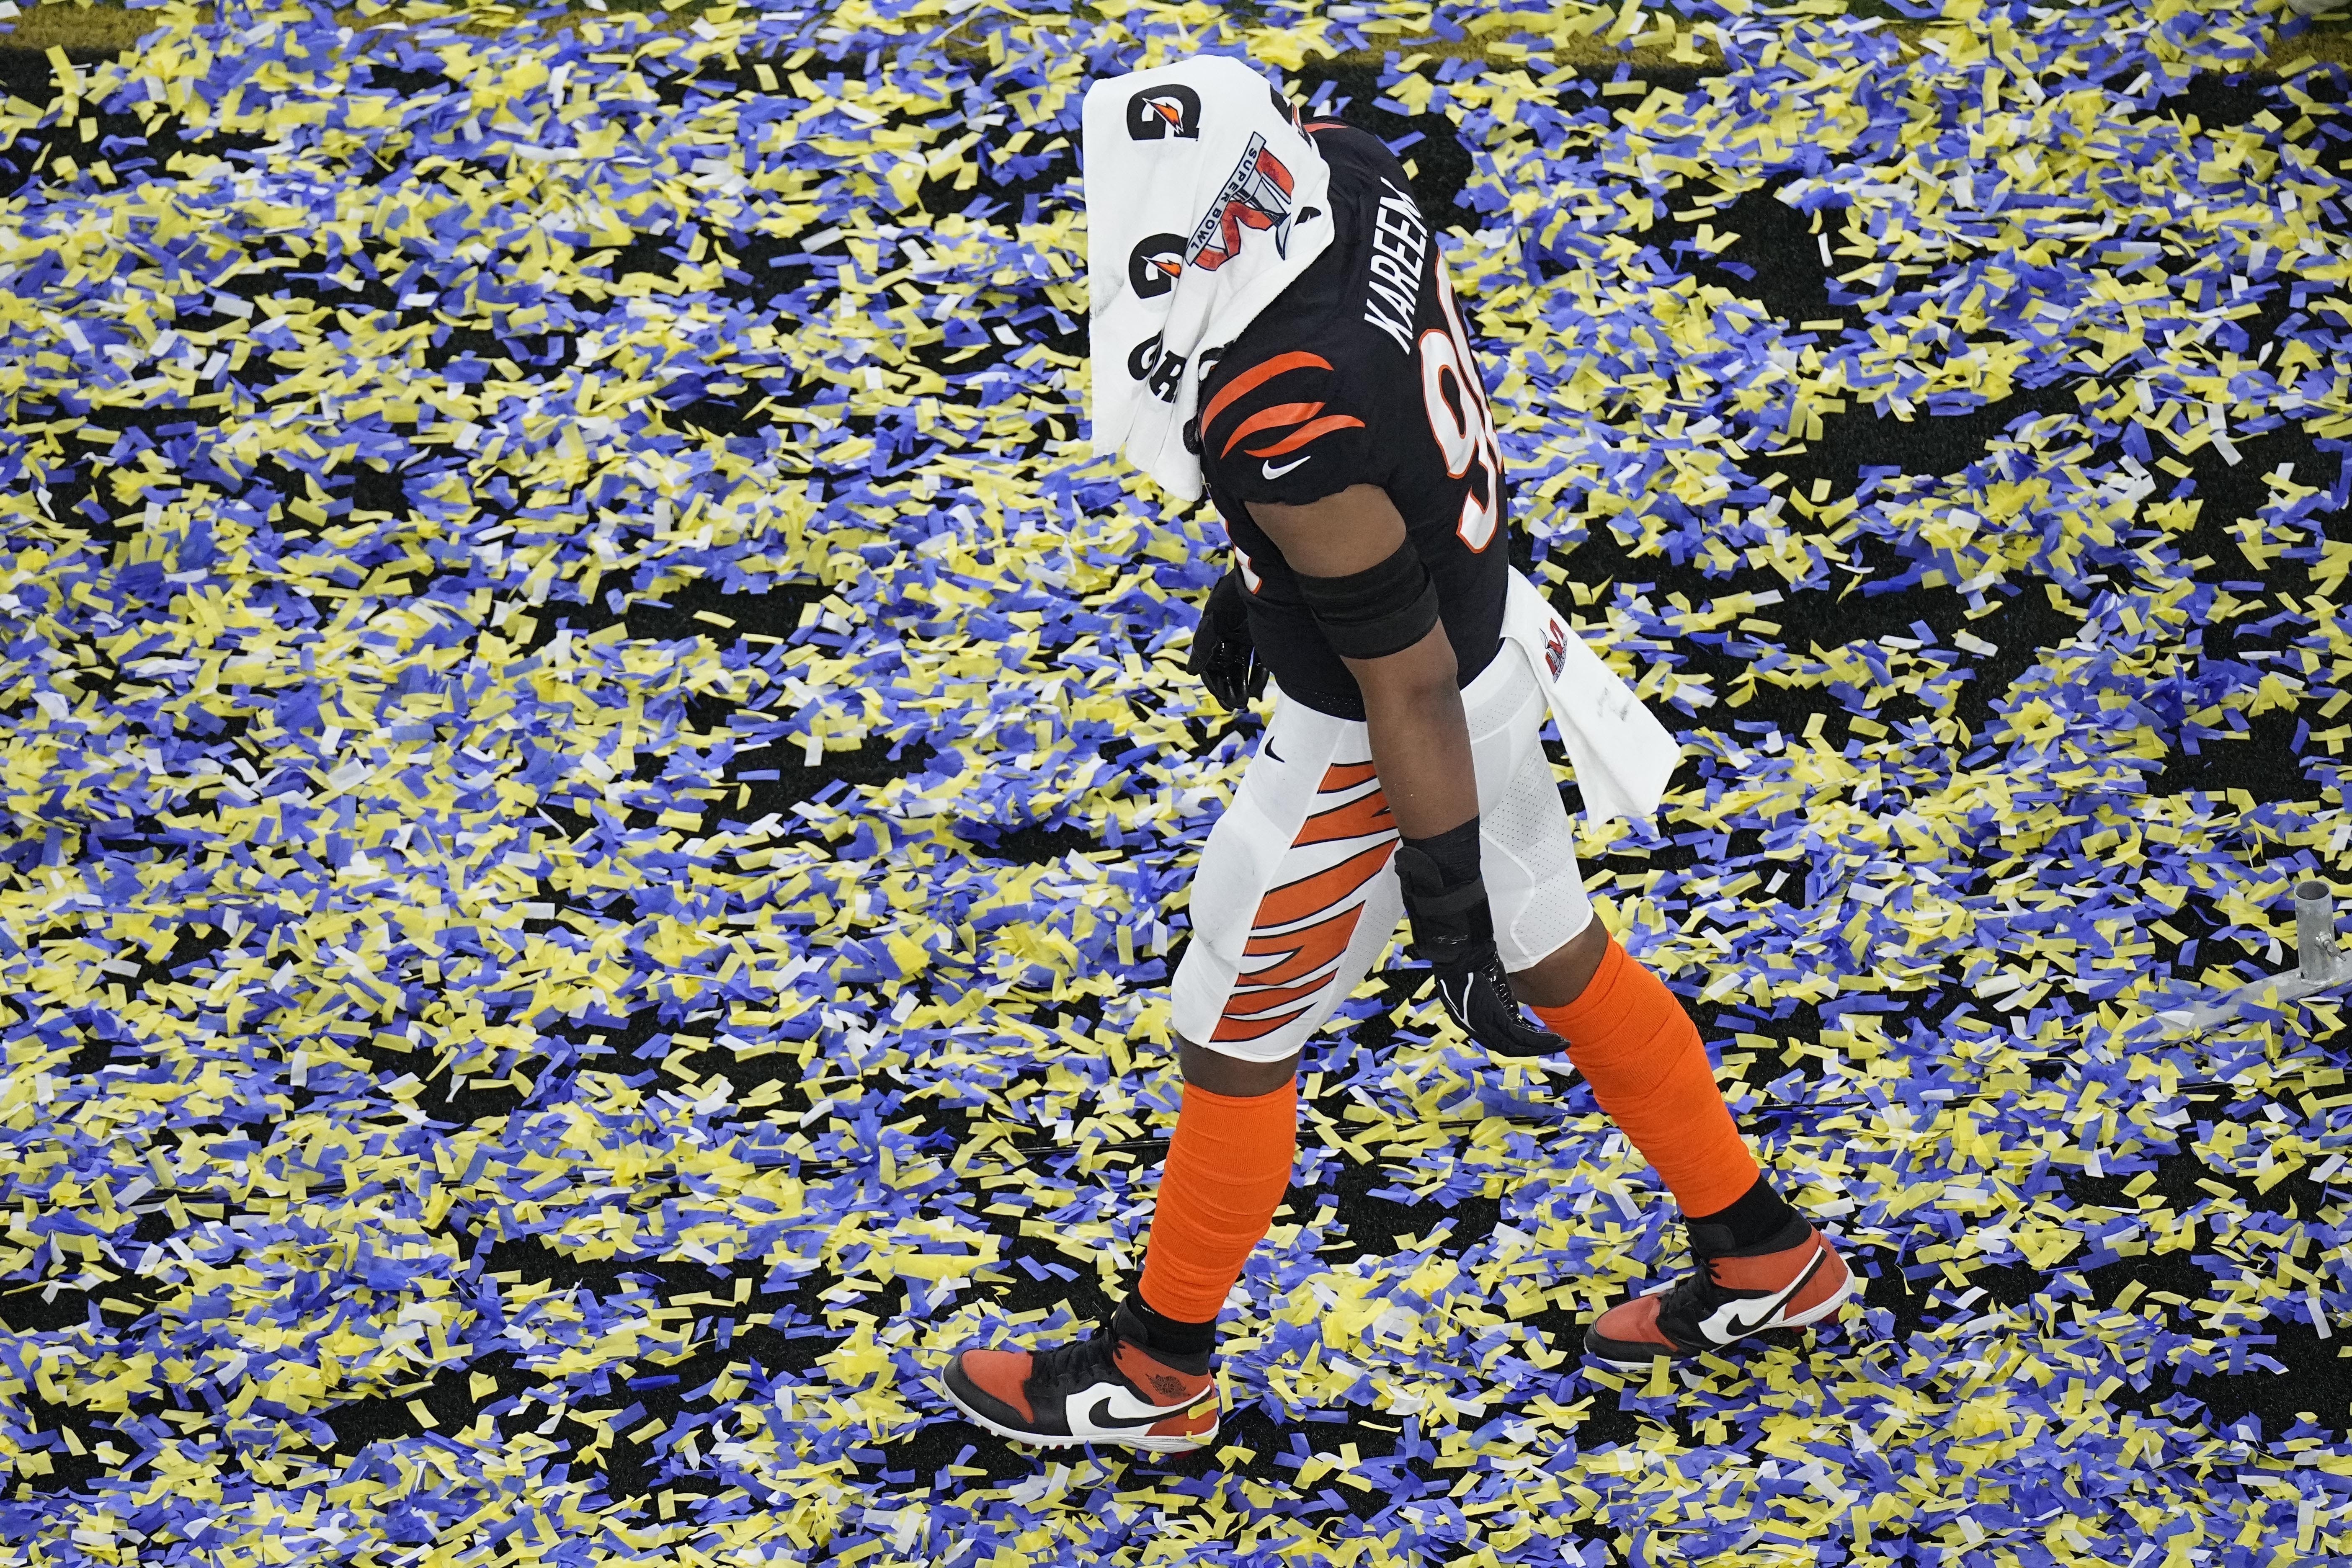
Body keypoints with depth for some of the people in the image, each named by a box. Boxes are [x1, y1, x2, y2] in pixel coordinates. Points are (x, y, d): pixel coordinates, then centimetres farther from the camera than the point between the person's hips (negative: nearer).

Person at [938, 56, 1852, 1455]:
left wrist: (1445, 892, -15)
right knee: (1559, 966, 26)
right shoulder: (1344, 168, -16)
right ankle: (1762, 1258, 42)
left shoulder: (1291, 433, -39)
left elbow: (1405, 688, -28)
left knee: (1236, 1039, 14)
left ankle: (1154, 1372, 36)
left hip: (1380, 740, -8)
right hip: (1486, 625, 8)